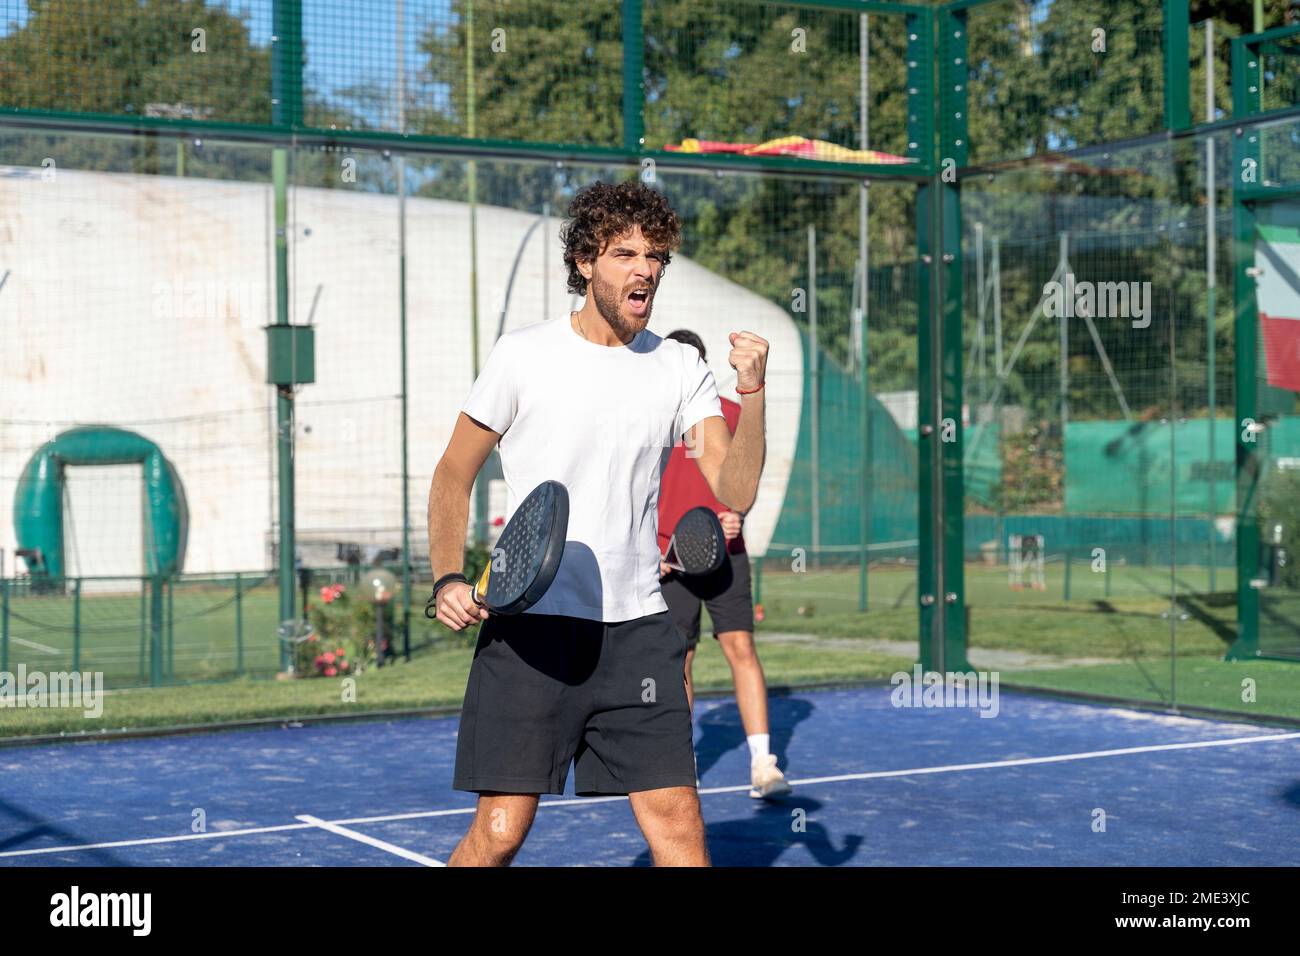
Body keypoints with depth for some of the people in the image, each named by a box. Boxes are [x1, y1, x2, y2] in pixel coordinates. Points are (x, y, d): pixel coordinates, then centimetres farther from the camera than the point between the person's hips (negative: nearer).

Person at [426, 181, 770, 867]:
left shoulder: (680, 368, 6)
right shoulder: (522, 357, 0)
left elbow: (735, 493, -3)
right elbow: (453, 474, 8)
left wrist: (752, 393, -16)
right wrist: (448, 578, -5)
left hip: (638, 630, 2)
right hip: (528, 625, -2)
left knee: (679, 825, -2)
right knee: (500, 831, -4)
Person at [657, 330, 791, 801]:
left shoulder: (732, 415, 5)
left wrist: (735, 516, -8)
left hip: (724, 553, 0)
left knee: (741, 648, -11)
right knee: (678, 660, 4)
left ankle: (762, 765, -12)